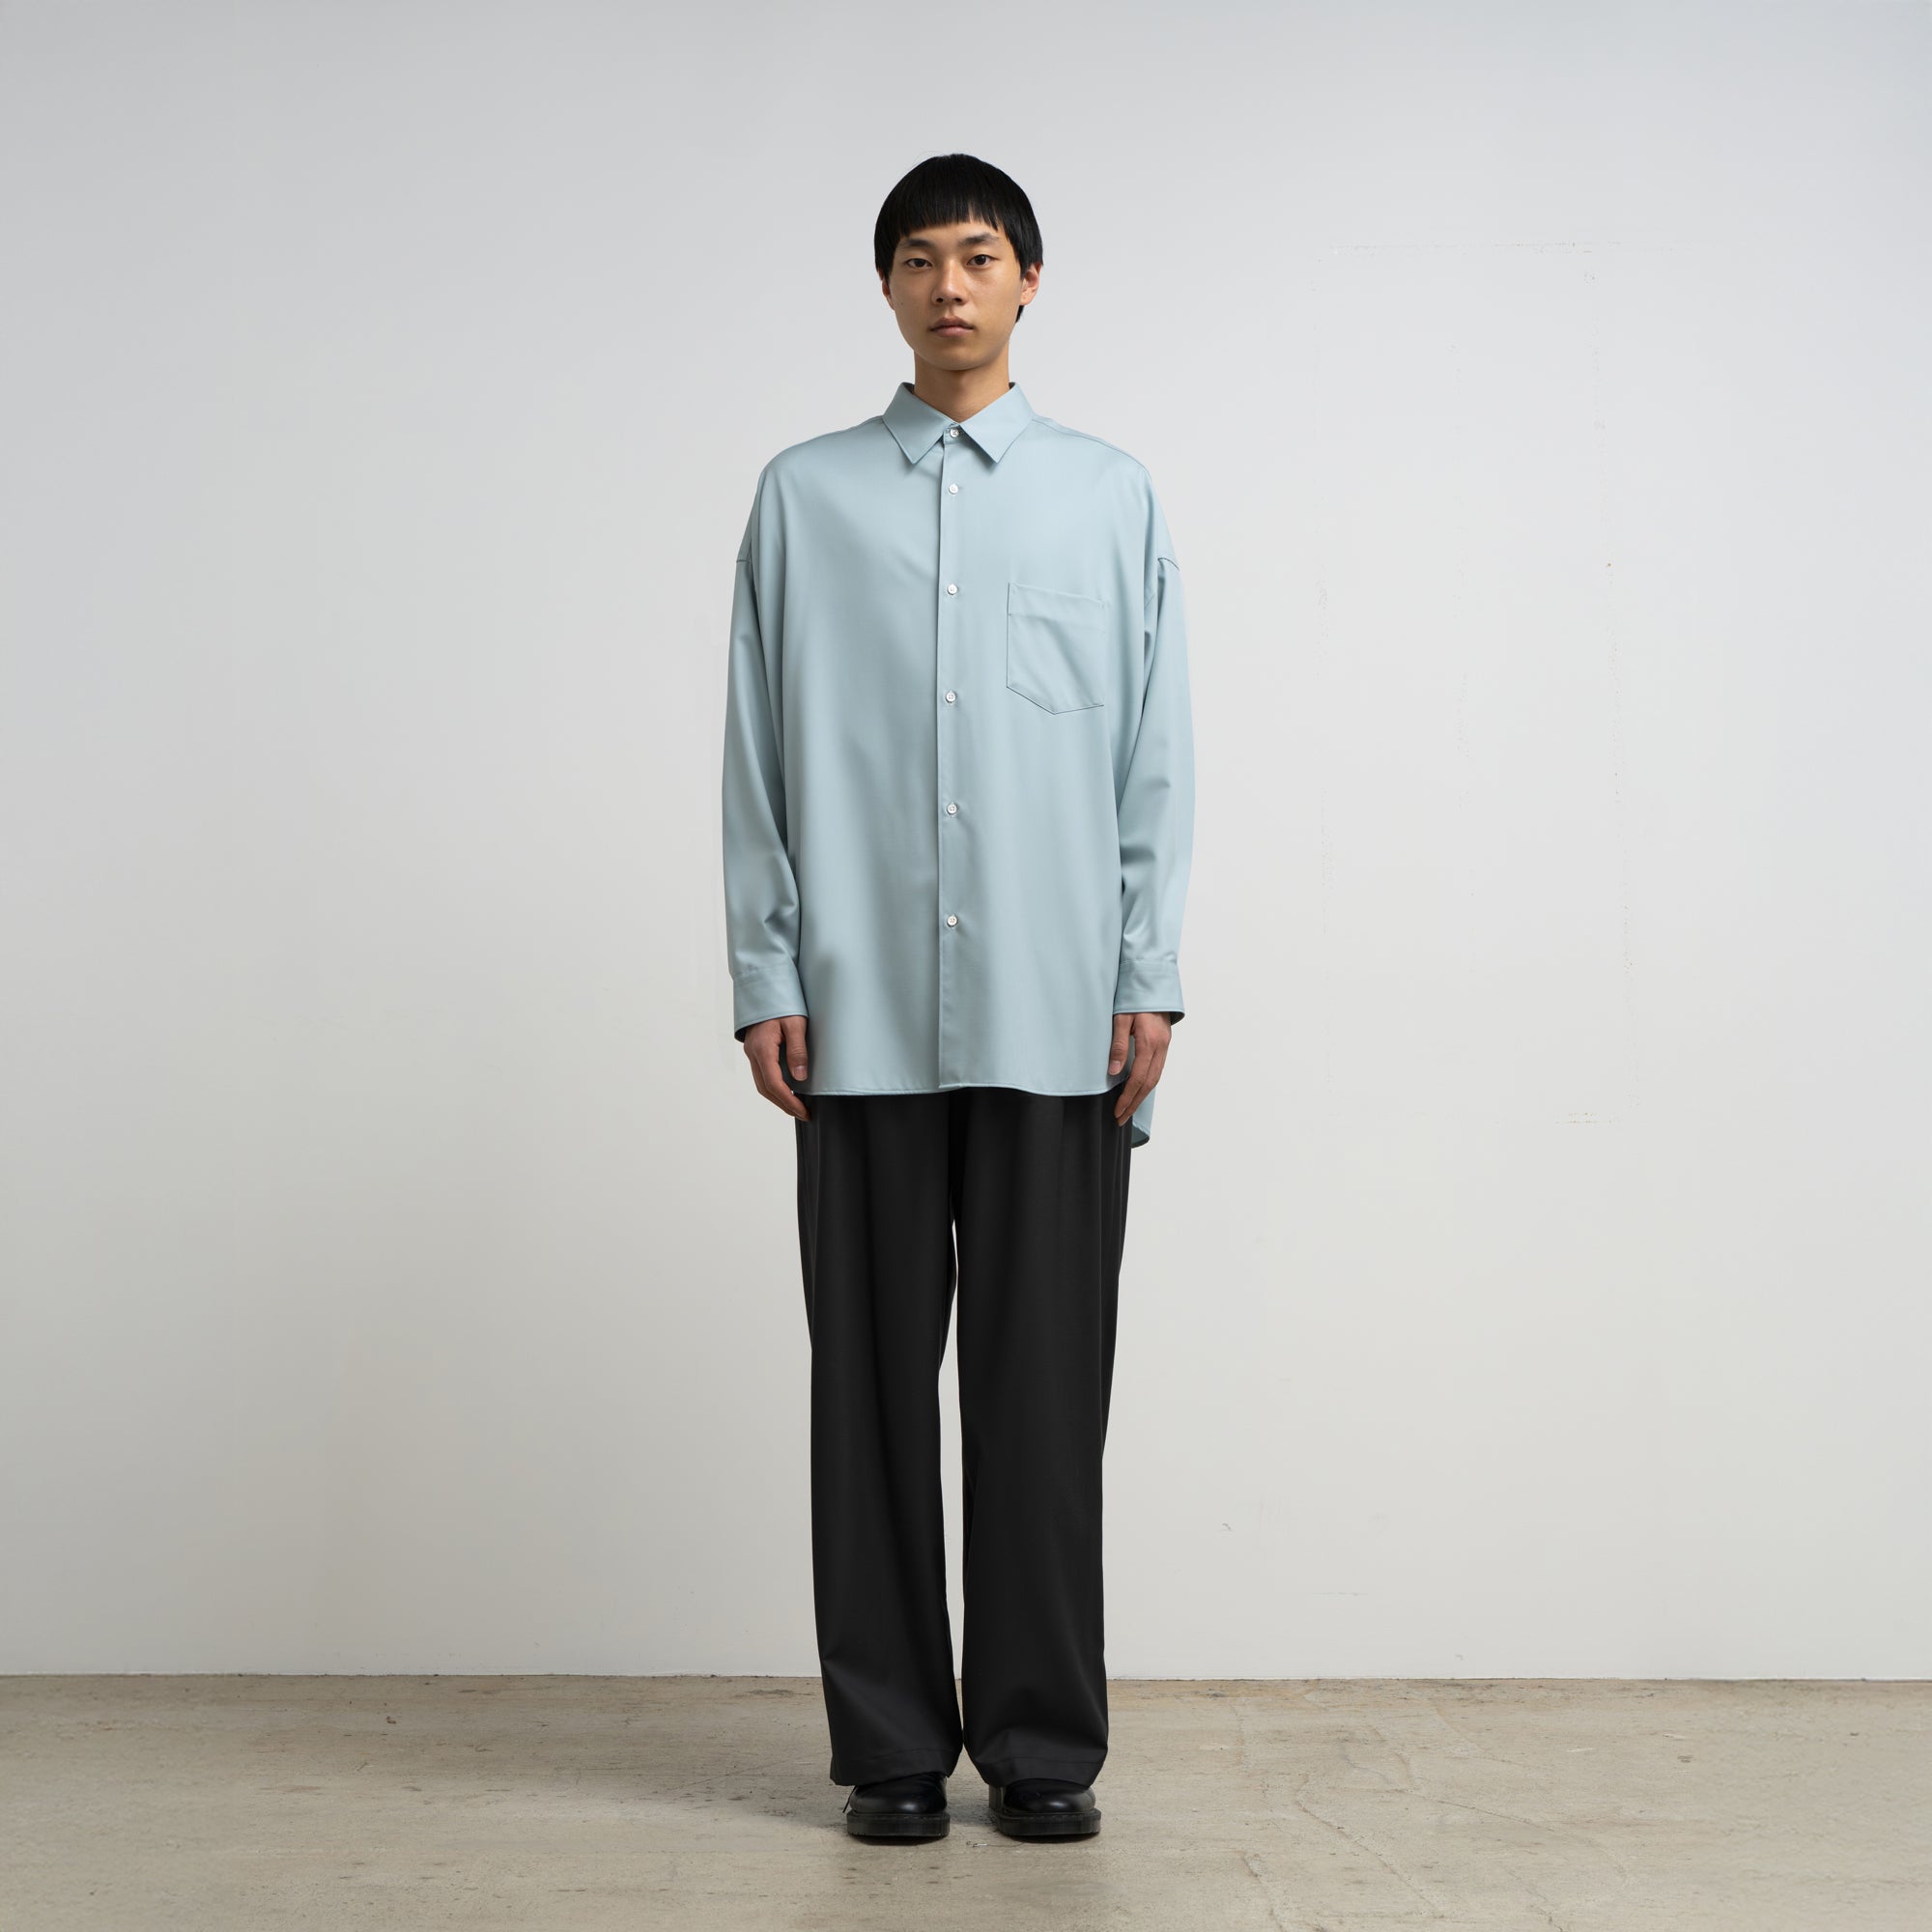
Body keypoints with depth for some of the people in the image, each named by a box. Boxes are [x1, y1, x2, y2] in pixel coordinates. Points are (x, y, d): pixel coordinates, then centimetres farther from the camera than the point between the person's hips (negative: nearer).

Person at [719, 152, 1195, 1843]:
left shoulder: (1112, 494, 11)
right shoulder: (806, 495, 10)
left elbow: (1156, 758, 8)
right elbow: (760, 755, 7)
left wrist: (1150, 978, 1)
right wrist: (767, 976, 1)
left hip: (1057, 1012, 0)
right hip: (862, 1013, 0)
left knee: (1045, 1384, 3)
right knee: (875, 1380, 4)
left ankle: (1044, 1742, 16)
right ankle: (893, 1742, 16)